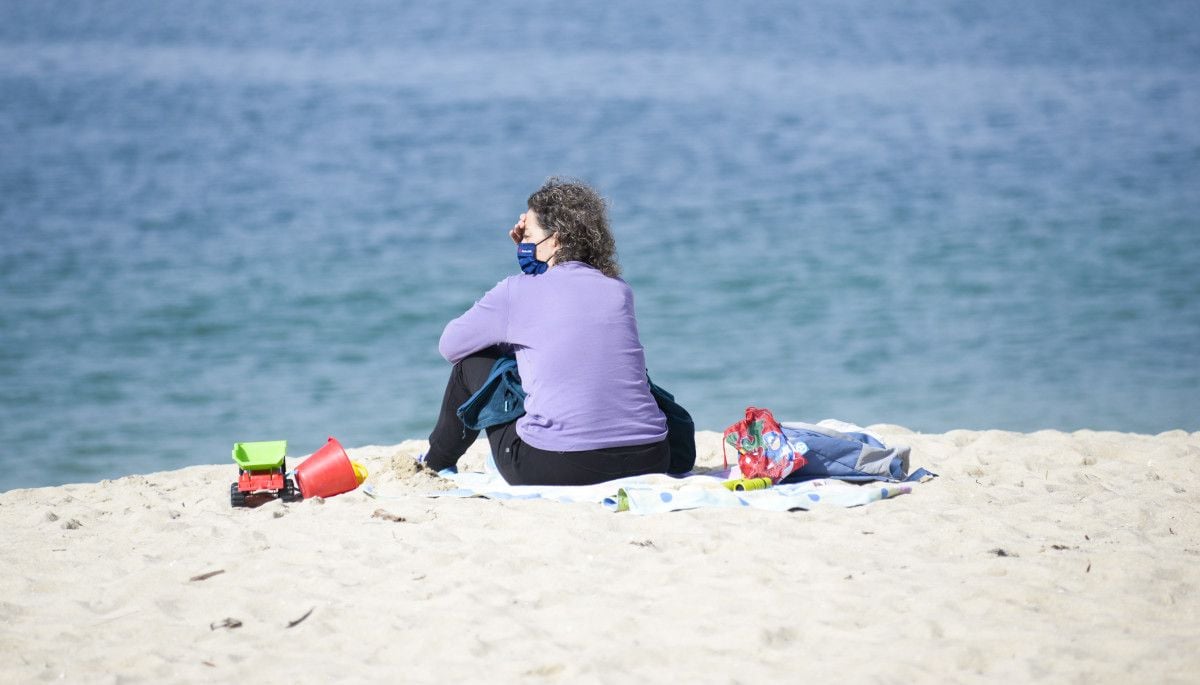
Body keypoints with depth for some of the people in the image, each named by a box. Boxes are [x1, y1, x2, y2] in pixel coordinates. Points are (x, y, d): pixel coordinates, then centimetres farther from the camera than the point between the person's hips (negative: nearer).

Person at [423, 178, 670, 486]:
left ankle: (436, 463, 44)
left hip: (554, 469, -4)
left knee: (472, 363, 20)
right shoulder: (620, 291, 11)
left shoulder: (517, 292, -2)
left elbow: (449, 346, 14)